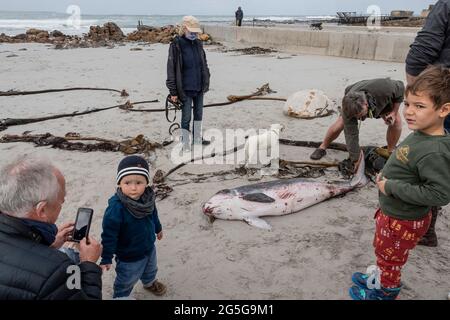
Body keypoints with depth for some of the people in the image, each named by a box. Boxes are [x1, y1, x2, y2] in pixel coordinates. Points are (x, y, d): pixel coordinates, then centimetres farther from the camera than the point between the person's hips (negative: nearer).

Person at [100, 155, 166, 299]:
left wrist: (158, 228, 20)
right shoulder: (115, 208, -36)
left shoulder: (148, 197, -17)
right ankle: (121, 296, 50)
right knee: (126, 282, 20)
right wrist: (106, 258, -24)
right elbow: (109, 235, -28)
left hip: (149, 248, 6)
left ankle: (149, 282, 66)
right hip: (129, 256, -6)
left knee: (150, 270, 35)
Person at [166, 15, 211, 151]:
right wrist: (173, 92, -14)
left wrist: (206, 82, 14)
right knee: (186, 117, 0)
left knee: (199, 113, 18)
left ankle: (197, 138, 36)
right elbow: (171, 69, -12)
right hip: (186, 89, -6)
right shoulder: (176, 45, -11)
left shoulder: (198, 43, 6)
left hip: (199, 88, 6)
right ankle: (185, 146, 11)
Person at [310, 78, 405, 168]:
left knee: (396, 121, -18)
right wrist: (356, 161, -34)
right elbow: (351, 135, -37)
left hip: (380, 101, 1)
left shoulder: (384, 89, -46)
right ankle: (322, 148, 8)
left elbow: (400, 86, -21)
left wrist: (394, 112, -25)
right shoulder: (348, 109, -43)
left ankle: (390, 152, 2)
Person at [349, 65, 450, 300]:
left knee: (390, 260, 17)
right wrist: (387, 177, -1)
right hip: (391, 211, 9)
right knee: (382, 250, 30)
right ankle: (378, 281, 54)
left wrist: (391, 188, -29)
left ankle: (384, 292, 42)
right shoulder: (420, 135, -4)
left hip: (403, 221, -9)